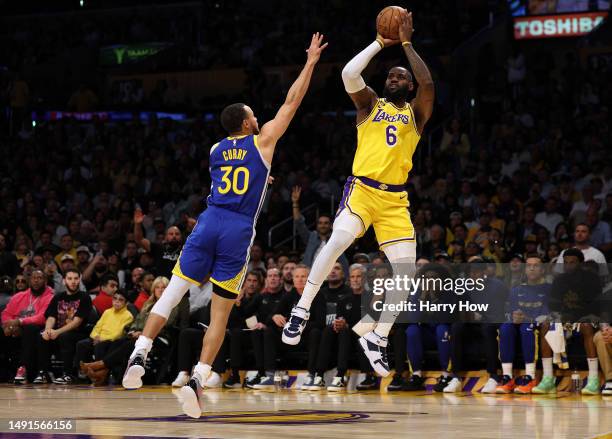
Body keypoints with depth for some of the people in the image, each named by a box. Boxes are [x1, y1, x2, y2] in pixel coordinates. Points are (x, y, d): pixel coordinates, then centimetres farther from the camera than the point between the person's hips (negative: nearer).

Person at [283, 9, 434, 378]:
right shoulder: (370, 104, 13)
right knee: (338, 241, -29)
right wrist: (380, 44, 1)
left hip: (395, 198, 2)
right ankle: (302, 311, -19)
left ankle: (377, 339, 9)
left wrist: (407, 43, -3)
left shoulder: (416, 112, 13)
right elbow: (349, 74, -6)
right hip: (362, 188, -2)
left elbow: (428, 83, -7)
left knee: (407, 269, -6)